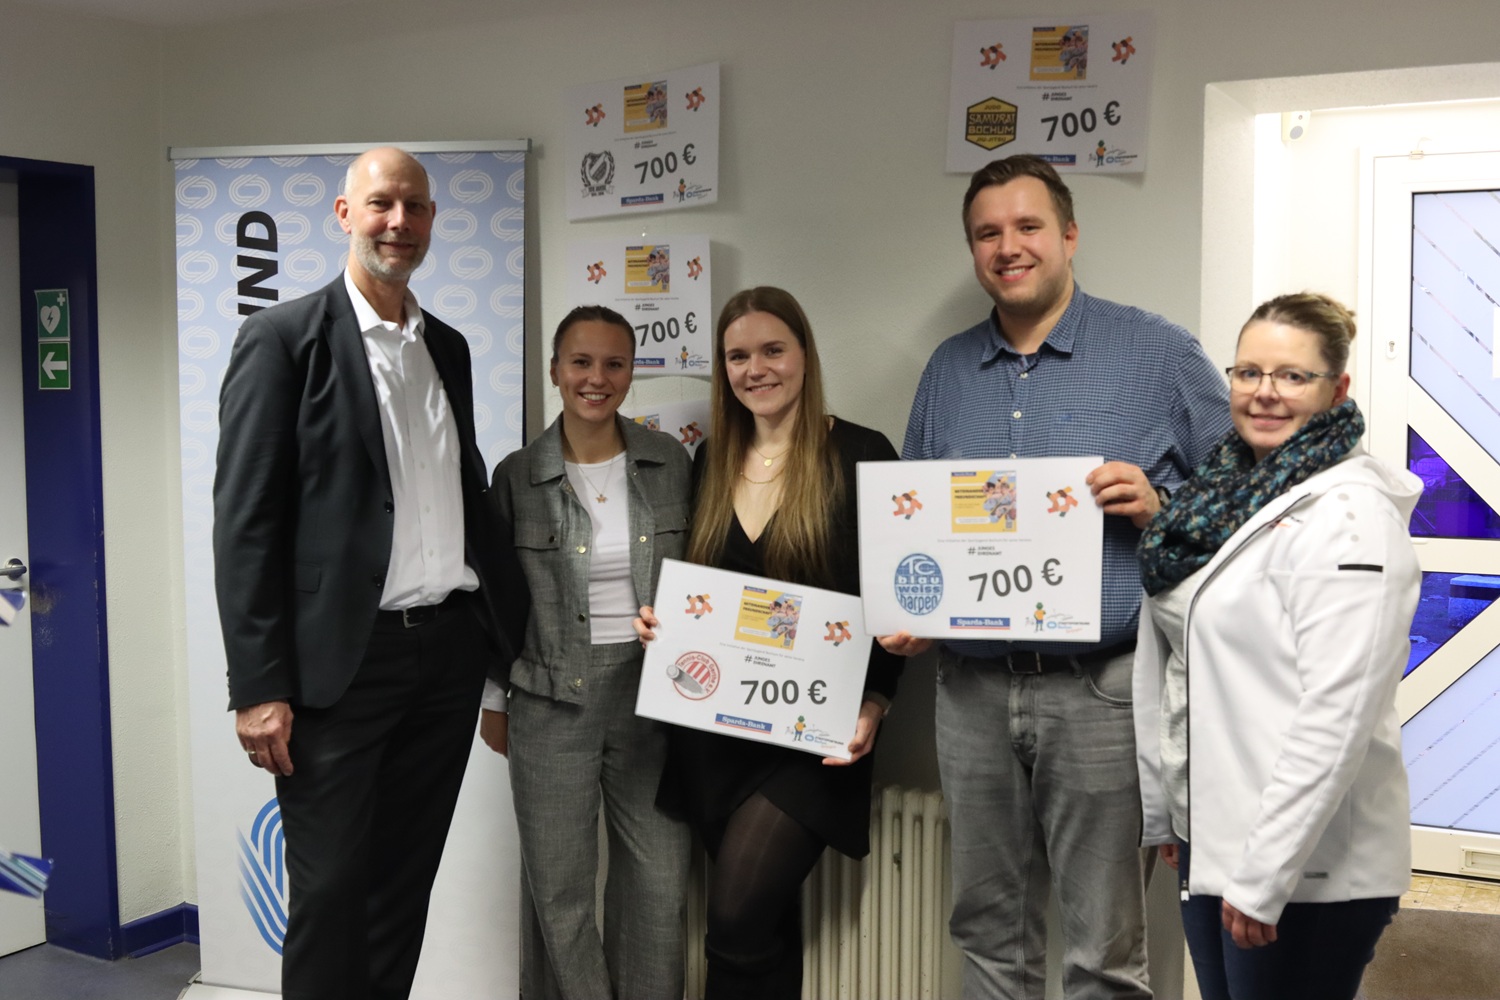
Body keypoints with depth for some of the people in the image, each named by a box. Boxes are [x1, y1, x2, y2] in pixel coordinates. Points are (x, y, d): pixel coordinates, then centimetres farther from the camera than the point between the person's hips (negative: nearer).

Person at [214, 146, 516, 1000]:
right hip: (343, 662, -5)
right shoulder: (283, 338, -5)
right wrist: (259, 688, -14)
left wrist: (507, 623, 13)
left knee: (406, 883, 14)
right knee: (332, 892, 3)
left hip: (451, 649, 6)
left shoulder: (448, 347, 14)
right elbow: (246, 522, -9)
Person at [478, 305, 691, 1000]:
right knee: (557, 885, 5)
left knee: (660, 881, 6)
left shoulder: (671, 463, 2)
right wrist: (493, 699, 8)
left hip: (652, 694, 1)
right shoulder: (517, 475, -2)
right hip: (552, 701, -1)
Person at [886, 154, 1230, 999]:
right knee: (989, 926, 16)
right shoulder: (949, 370, 11)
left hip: (1101, 689, -4)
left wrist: (1157, 507, -18)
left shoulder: (1158, 352, -2)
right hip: (974, 690, 4)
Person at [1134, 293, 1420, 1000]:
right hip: (1208, 838, 7)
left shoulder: (1349, 514, -15)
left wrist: (1263, 876, -21)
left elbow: (1337, 715, -22)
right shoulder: (1226, 492, 8)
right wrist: (1162, 810, 14)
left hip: (1310, 871, -7)